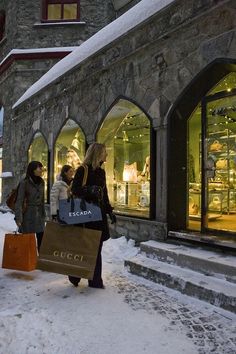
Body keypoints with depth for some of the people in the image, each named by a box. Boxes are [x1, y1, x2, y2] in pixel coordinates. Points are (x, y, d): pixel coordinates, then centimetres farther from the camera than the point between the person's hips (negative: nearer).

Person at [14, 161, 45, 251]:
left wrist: (43, 213, 14)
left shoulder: (41, 182, 8)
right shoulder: (24, 183, -10)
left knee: (40, 235, 1)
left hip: (39, 214, 5)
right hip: (28, 214, -5)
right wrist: (18, 218, -18)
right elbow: (19, 201, -12)